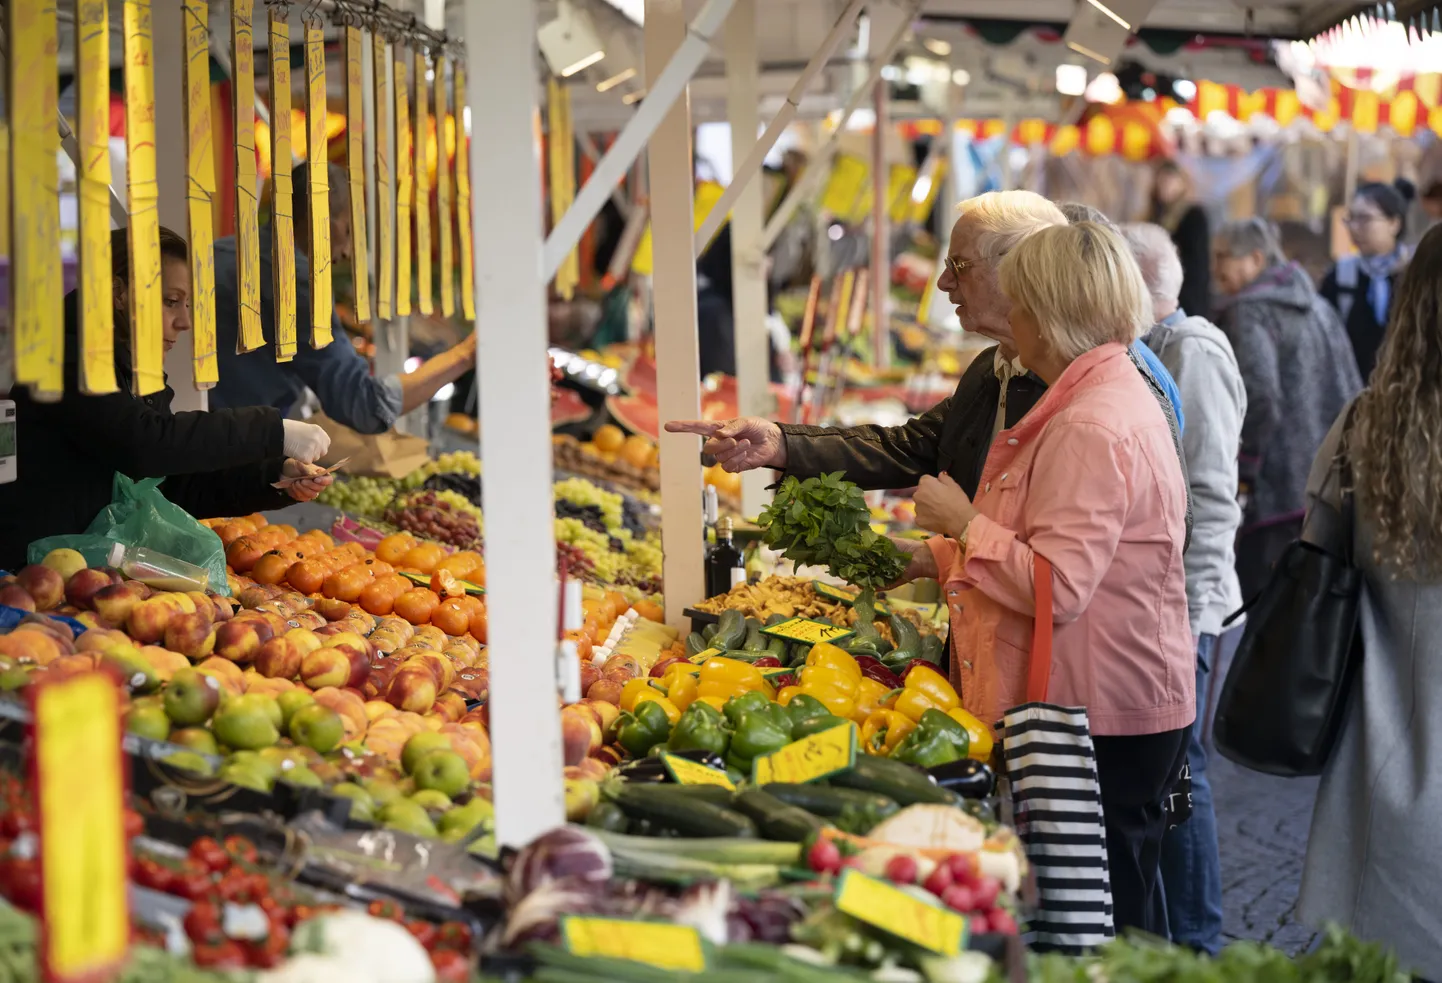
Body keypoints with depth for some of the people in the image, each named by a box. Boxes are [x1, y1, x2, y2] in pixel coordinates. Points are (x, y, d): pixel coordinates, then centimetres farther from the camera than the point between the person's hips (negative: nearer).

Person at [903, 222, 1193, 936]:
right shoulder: (1117, 396, 15)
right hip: (1119, 701, 11)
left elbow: (1058, 588, -25)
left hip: (1100, 713, -11)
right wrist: (943, 557, 21)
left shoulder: (1090, 429, -19)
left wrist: (966, 522, -12)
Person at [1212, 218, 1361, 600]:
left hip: (1277, 486, -9)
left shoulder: (1249, 313, -10)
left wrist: (1243, 472, -15)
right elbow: (1352, 391, 20)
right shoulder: (1318, 307, 17)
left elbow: (1259, 396, -23)